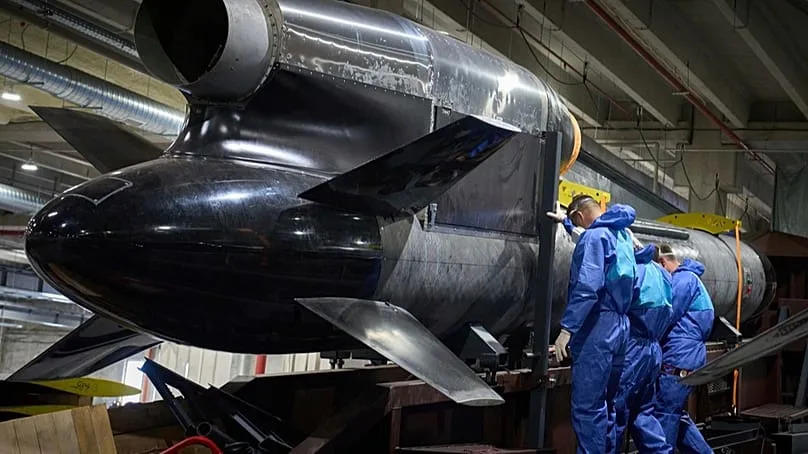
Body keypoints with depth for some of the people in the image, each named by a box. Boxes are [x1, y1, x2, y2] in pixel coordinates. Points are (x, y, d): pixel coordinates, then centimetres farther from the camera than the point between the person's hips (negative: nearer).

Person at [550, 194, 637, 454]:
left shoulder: (594, 236, -10)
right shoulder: (622, 234, 16)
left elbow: (586, 287, -22)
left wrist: (567, 328, -23)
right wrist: (565, 221, 52)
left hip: (597, 329, -9)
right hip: (619, 328, 9)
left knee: (586, 407, -8)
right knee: (606, 405, 14)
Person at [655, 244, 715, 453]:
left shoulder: (683, 279, -10)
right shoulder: (688, 279, 22)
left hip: (679, 361, -11)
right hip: (688, 358, 11)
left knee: (664, 419, -7)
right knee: (677, 416, 16)